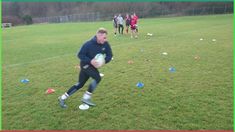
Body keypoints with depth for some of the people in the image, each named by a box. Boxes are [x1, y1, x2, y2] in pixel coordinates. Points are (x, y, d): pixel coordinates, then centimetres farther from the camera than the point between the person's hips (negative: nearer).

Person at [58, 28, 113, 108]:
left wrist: (104, 61, -22)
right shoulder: (89, 44, -24)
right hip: (85, 64, -6)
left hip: (92, 65, 6)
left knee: (80, 84, 11)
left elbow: (109, 55, -1)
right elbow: (80, 55, -19)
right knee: (97, 78, -21)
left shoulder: (105, 44, -11)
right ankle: (86, 98, -5)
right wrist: (90, 61, -31)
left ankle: (62, 98, 24)